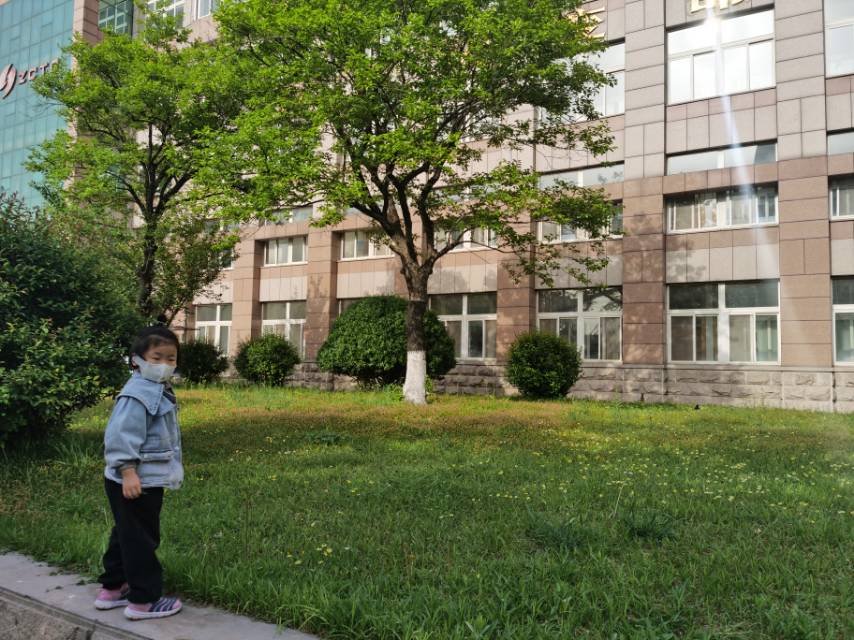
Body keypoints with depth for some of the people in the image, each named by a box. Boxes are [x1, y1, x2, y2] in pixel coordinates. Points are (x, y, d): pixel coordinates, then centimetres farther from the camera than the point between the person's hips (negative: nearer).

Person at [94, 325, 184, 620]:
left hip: (148, 479, 11)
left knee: (126, 535, 21)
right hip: (136, 482, -11)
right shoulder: (138, 393, -22)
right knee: (140, 539, 1)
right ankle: (143, 600, 13)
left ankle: (112, 589, 36)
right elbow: (121, 434, -27)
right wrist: (128, 471, -30)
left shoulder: (159, 390, 12)